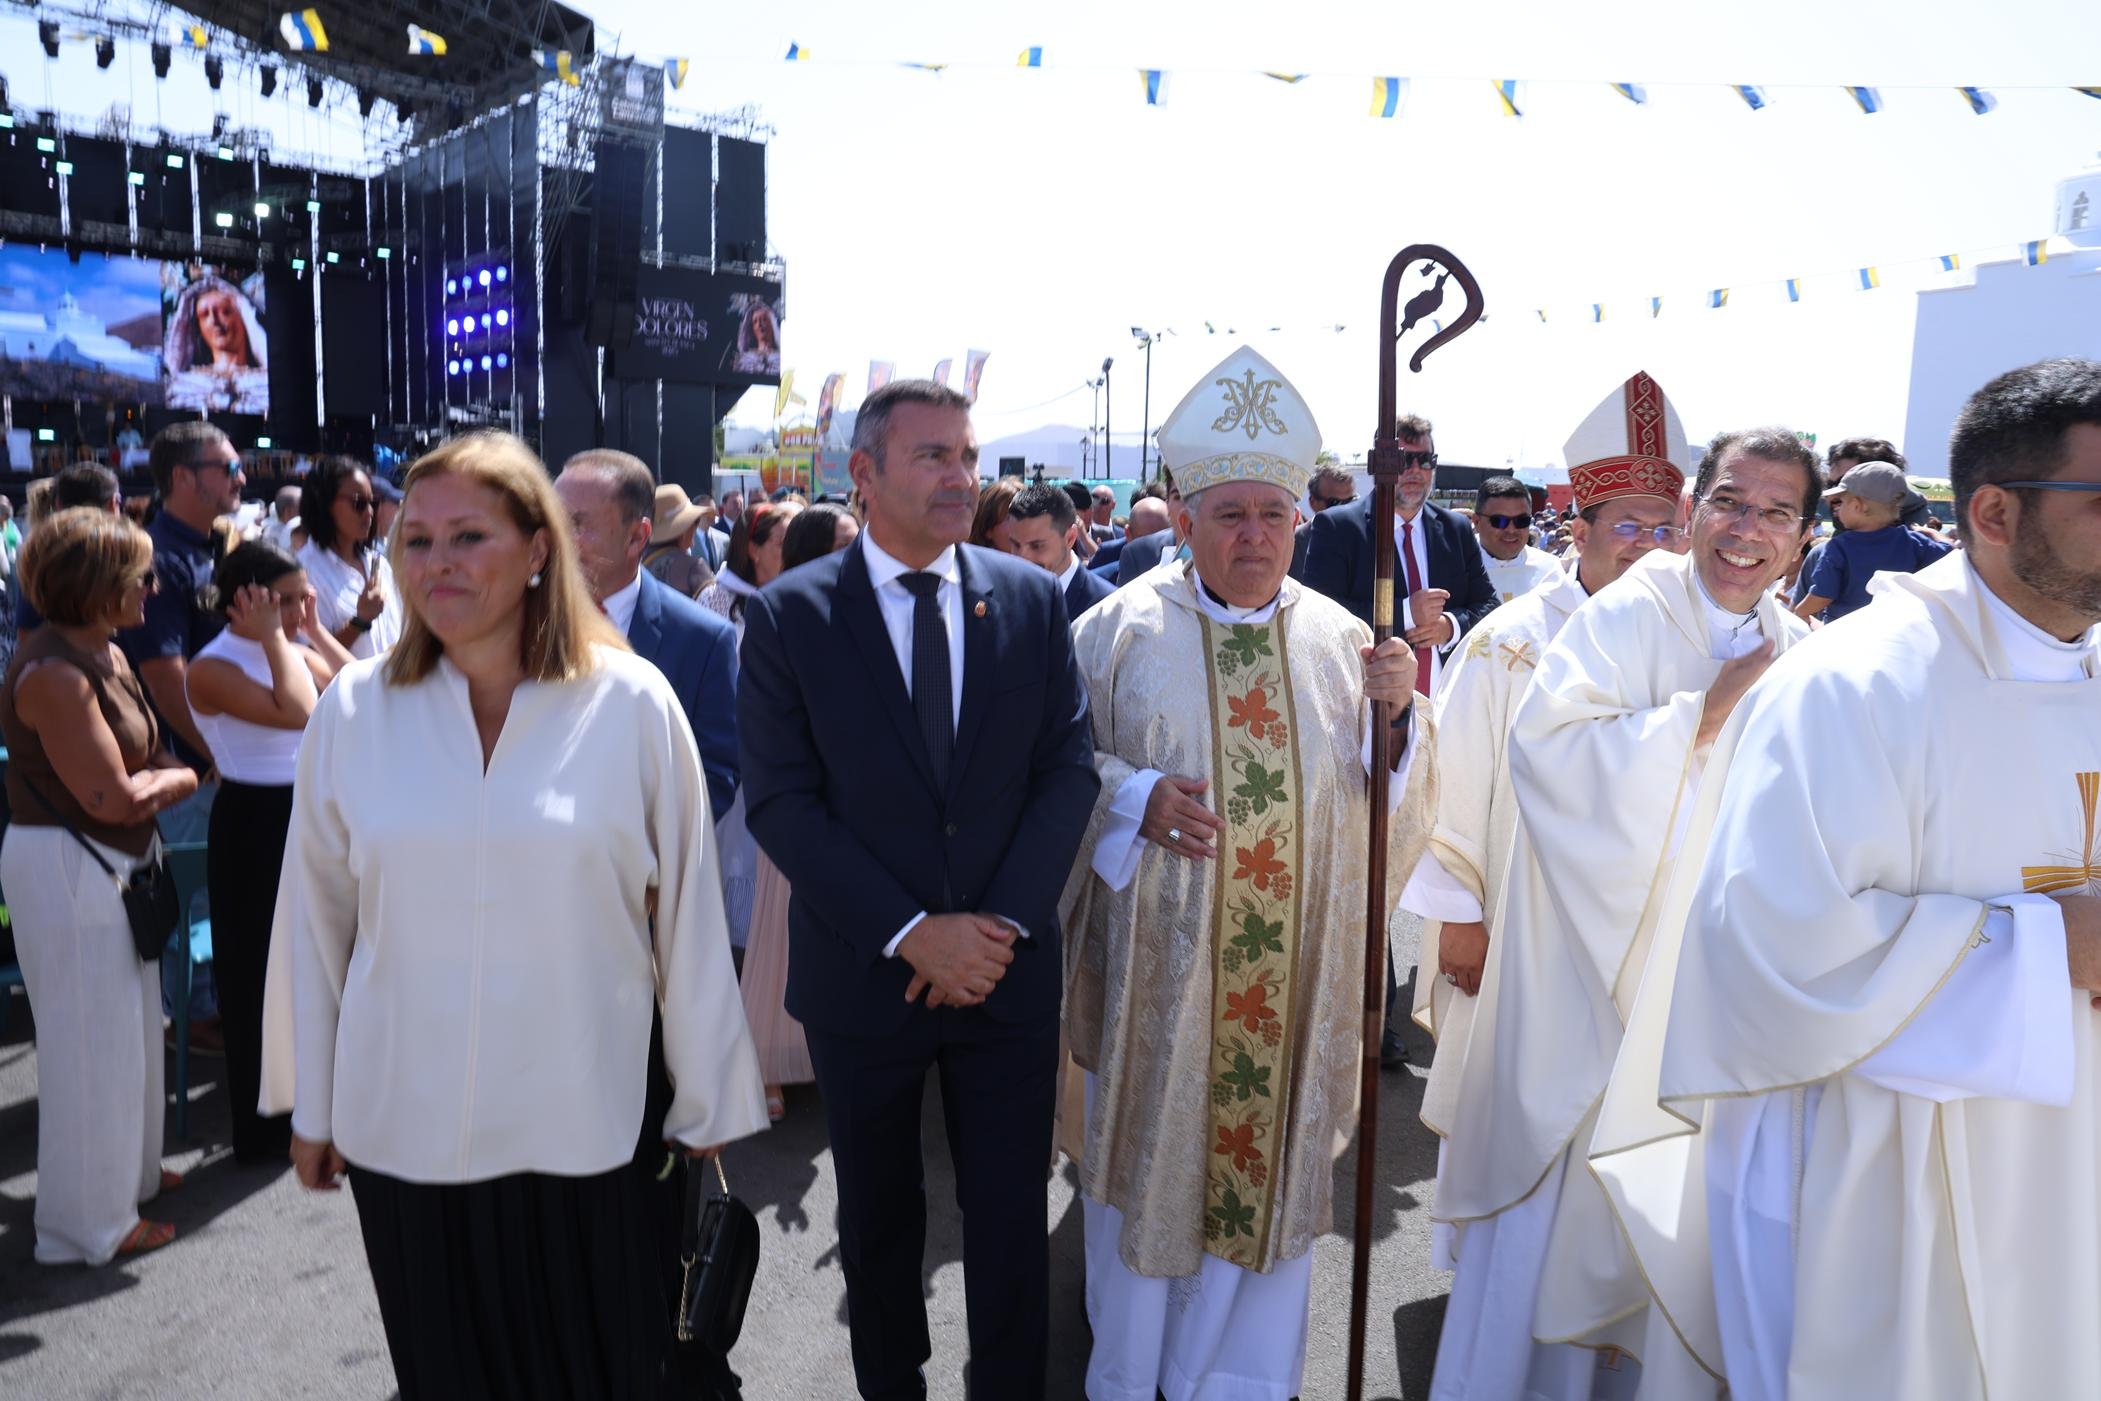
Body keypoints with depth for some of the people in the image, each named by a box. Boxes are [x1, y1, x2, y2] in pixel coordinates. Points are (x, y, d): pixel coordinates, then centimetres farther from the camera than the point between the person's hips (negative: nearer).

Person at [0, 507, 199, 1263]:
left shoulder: (103, 654, 6)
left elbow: (141, 758, 9)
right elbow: (111, 797, -24)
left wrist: (161, 776, -10)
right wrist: (184, 778, -9)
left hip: (111, 864, 9)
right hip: (67, 870, -9)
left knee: (127, 1025, 22)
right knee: (90, 1041, 3)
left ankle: (126, 1167, 40)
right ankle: (90, 1221, 19)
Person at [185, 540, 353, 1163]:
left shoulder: (296, 649, 6)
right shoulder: (213, 669, -16)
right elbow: (297, 711, -30)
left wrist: (316, 631, -3)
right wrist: (273, 638, -21)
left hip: (313, 817, 7)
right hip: (255, 826, -7)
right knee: (260, 975, 5)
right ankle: (264, 1130, 19)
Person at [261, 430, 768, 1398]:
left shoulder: (631, 704, -9)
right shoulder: (354, 710, -3)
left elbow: (688, 915, -4)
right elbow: (313, 920, 5)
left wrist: (706, 1107, 0)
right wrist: (311, 1104, 10)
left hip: (590, 1127, -1)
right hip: (406, 1128, 2)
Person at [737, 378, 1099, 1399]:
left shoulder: (1031, 598, -1)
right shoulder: (789, 615, -7)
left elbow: (1068, 769, -2)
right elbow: (781, 803, -11)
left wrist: (1001, 922, -13)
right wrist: (911, 932, -18)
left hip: (1008, 967, 1)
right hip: (864, 972, -1)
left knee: (1012, 1216, 12)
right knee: (878, 1218, 19)